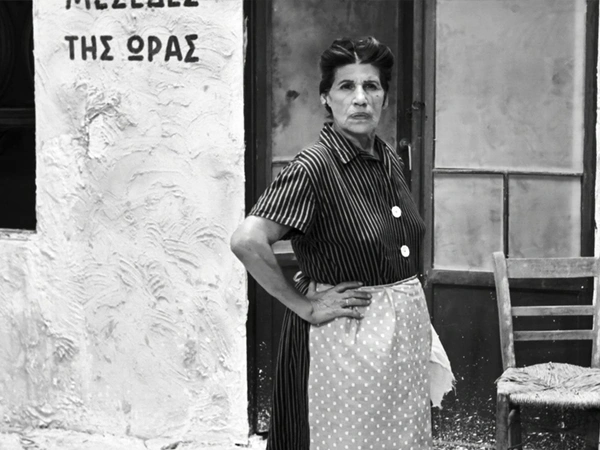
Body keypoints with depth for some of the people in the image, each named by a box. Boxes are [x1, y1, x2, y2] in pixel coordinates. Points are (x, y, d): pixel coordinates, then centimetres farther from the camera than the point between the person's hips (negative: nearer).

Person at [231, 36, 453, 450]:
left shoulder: (389, 162, 7)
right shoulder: (313, 167, -17)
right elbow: (247, 241, -28)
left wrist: (418, 323, 15)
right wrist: (305, 305, -19)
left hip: (406, 333, 7)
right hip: (345, 337, -7)